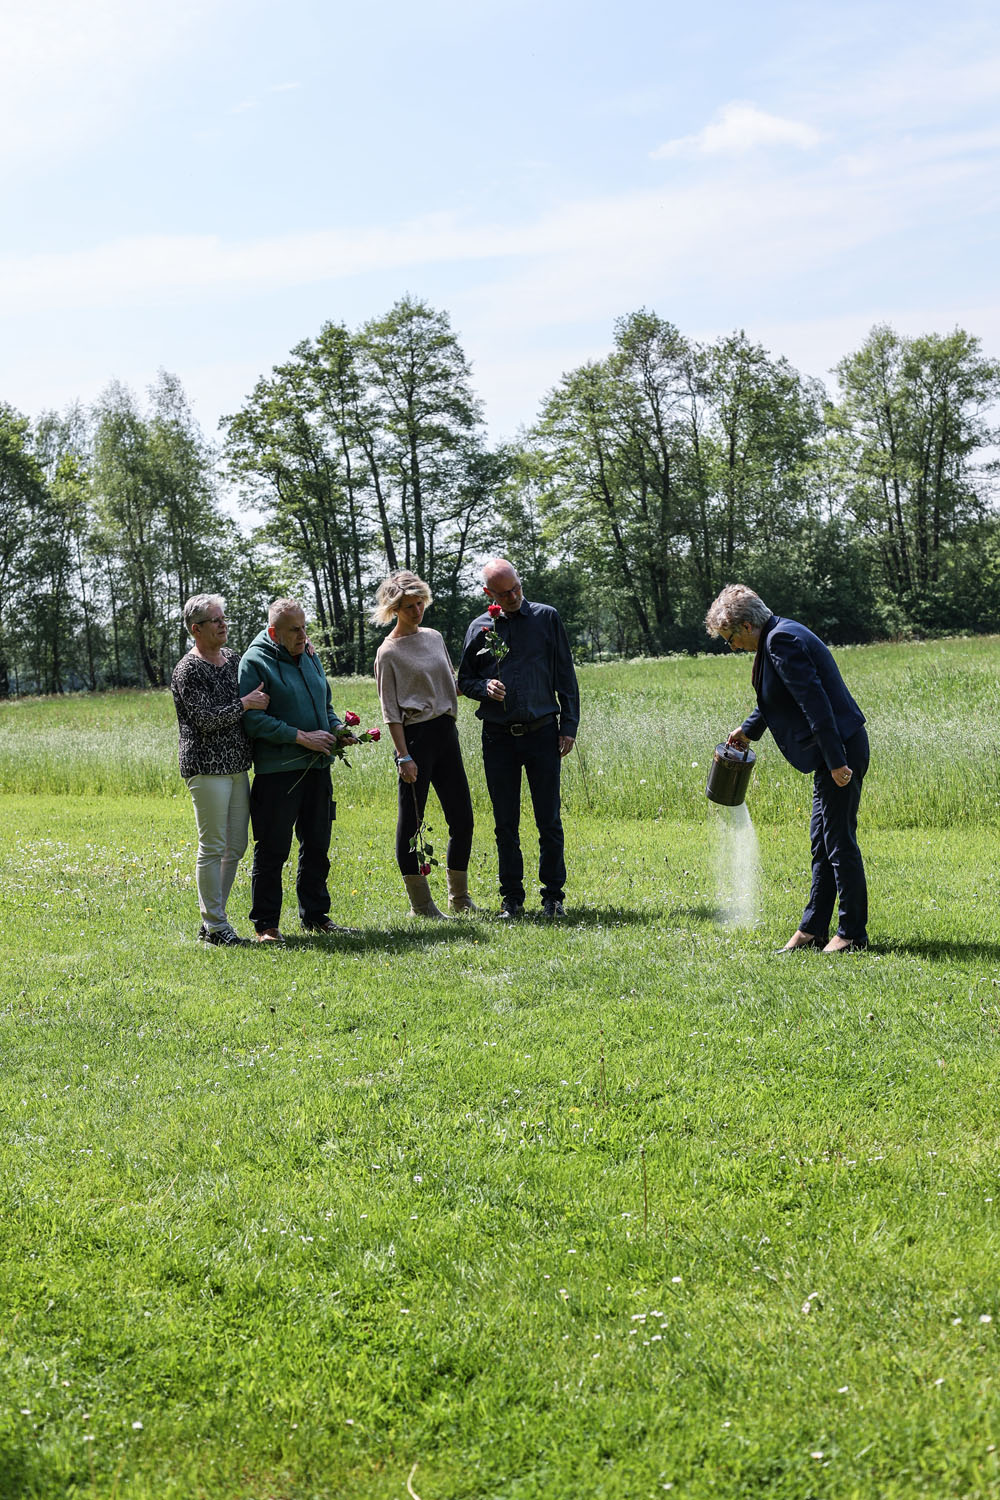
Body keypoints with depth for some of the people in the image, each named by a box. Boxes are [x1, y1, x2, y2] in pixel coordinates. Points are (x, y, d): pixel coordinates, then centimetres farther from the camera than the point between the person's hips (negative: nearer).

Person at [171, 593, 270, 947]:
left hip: (236, 767, 8)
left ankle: (211, 920, 20)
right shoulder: (188, 670, -10)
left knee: (236, 847, 10)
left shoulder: (233, 657, 14)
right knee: (212, 848, -5)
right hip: (207, 768, -8)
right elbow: (206, 720, -17)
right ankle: (215, 927, 2)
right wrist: (245, 703, -12)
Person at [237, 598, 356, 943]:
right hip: (277, 769, -7)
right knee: (272, 850, -2)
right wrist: (302, 737, -18)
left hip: (316, 766, 7)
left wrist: (337, 728, 5)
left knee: (317, 845, 14)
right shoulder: (256, 662, -8)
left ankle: (315, 915, 26)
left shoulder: (310, 658, 15)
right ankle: (266, 924, 7)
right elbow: (253, 719, -16)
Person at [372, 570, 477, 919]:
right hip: (416, 736, -7)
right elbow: (390, 711, -8)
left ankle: (460, 897, 21)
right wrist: (403, 756, -15)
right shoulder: (389, 652, -5)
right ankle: (421, 905, 7)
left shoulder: (434, 637, 14)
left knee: (462, 818, 8)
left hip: (446, 733, 7)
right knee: (410, 823, -1)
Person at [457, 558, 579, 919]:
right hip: (498, 736, 2)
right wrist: (484, 687, -9)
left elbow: (565, 676, 5)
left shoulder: (546, 617, 4)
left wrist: (569, 725, -1)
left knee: (549, 821, 1)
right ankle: (512, 897, 15)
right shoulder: (480, 627, 6)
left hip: (542, 733, -1)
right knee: (505, 823, 6)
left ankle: (553, 895, 10)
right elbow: (464, 681, 14)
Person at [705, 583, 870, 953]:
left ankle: (853, 933, 5)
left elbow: (815, 701, -23)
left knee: (839, 841, -4)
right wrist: (748, 730, 33)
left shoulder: (782, 641, -17)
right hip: (833, 752, 11)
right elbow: (776, 698, 32)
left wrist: (836, 761, -25)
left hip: (840, 750, -11)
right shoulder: (778, 637, 15)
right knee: (822, 841, 14)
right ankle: (813, 929, 20)